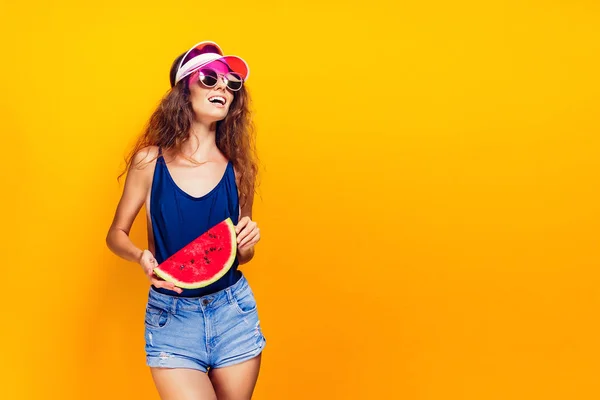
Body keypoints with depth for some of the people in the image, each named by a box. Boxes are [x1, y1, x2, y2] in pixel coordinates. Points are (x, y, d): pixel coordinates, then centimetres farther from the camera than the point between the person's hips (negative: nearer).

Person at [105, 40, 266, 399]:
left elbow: (241, 254, 10)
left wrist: (248, 241, -12)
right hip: (171, 317, -2)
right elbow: (116, 234, 4)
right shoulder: (150, 161, -6)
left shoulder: (237, 167, 0)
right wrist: (143, 257, -17)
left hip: (234, 312, 2)